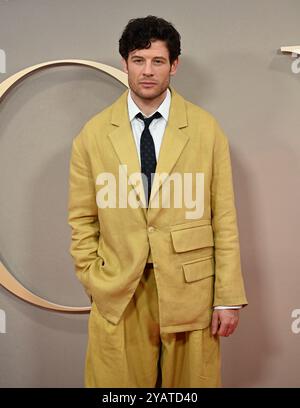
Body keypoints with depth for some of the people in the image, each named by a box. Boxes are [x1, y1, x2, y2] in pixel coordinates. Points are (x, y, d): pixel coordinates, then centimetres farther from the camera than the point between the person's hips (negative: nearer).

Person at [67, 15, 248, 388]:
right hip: (117, 293, 1)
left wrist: (228, 298, -3)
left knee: (192, 381, 12)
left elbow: (224, 218, -1)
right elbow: (82, 220, 6)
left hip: (190, 288, 0)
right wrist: (94, 283, 0)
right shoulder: (93, 133, 1)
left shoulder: (206, 129, -1)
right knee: (120, 381, 10)